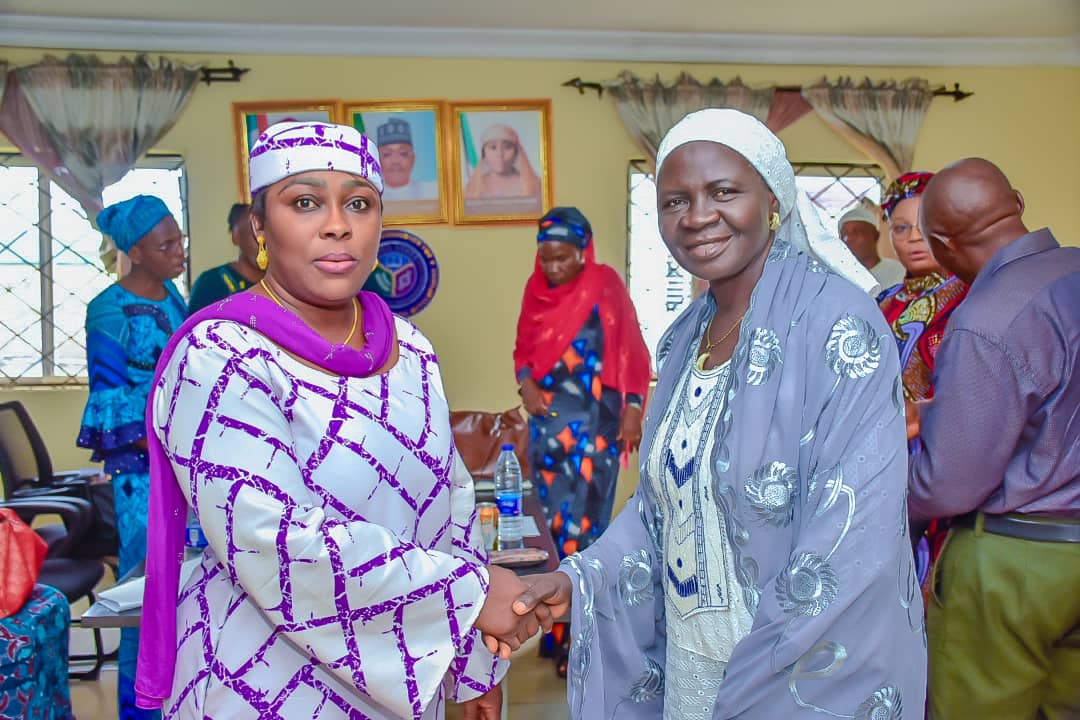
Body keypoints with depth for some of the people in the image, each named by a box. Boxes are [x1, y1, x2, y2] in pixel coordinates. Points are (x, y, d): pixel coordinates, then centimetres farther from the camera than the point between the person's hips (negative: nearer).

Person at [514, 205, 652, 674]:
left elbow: (630, 351, -4)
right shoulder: (536, 288, 5)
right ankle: (560, 616, 21)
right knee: (551, 515, 8)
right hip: (547, 419, 5)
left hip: (594, 420, -4)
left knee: (581, 519, -5)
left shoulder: (605, 285, -7)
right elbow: (523, 346, 15)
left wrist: (632, 409, -8)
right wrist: (525, 382, -5)